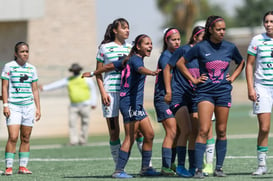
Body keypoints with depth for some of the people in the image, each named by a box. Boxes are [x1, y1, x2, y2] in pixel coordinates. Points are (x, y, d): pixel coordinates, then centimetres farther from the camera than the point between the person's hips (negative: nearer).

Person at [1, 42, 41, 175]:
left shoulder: (31, 69, 11)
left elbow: (35, 90, 15)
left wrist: (38, 108, 10)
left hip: (29, 106, 4)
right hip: (13, 106, -4)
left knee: (26, 138, 4)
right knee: (13, 137, -13)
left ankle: (22, 167, 8)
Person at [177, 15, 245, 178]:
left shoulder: (230, 47, 4)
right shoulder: (201, 47, -4)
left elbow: (241, 63, 23)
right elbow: (181, 63, 5)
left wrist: (232, 78, 11)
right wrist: (193, 80, 1)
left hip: (224, 92, 3)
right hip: (205, 92, -3)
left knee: (221, 131, 6)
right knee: (204, 130, -11)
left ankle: (219, 168, 14)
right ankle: (199, 168, -12)